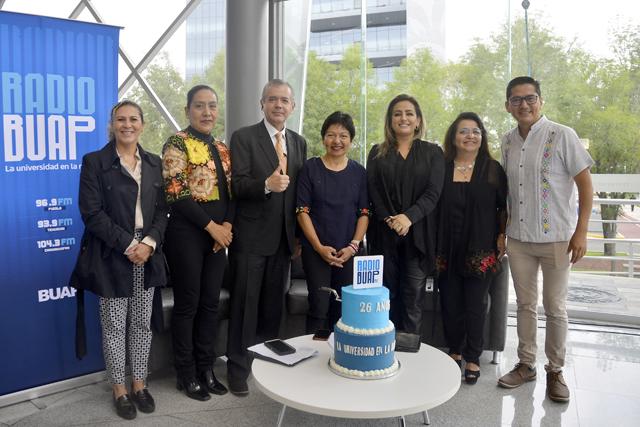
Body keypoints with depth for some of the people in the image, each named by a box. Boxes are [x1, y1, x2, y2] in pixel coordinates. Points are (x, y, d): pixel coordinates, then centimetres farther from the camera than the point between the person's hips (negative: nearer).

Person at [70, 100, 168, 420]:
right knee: (114, 326, 6)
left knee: (142, 324, 11)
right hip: (111, 257, -4)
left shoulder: (154, 163, 10)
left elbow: (162, 211, 7)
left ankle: (139, 384, 26)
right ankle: (119, 390, 21)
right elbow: (92, 212, -10)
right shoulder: (94, 162, -3)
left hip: (147, 254, 4)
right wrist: (128, 245, -16)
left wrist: (149, 242, -10)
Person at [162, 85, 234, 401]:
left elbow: (231, 192, 12)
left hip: (219, 233, 6)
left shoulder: (222, 149, 14)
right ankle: (187, 375, 17)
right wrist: (211, 226, -14)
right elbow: (176, 194, -14)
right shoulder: (177, 144, -6)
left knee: (211, 303, 11)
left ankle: (206, 369, 24)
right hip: (187, 233, -6)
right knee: (187, 304, 3)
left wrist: (227, 224, -5)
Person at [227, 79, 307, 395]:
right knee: (246, 305, 3)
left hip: (284, 237, 5)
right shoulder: (243, 137, -4)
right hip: (251, 237, -5)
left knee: (273, 305, 14)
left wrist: (299, 234, 10)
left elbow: (300, 190, 13)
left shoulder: (299, 142, 12)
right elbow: (238, 184, -13)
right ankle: (238, 369, 17)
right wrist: (266, 184, -31)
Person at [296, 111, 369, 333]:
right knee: (319, 306, -3)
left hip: (348, 252, 2)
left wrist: (353, 246, -7)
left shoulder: (359, 172, 6)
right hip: (316, 250, -2)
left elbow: (364, 213, 6)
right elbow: (302, 211, -4)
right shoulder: (310, 168, -1)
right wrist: (319, 247, -11)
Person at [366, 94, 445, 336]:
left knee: (413, 299, 0)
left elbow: (433, 192, -3)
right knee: (386, 297, 4)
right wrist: (389, 219, -13)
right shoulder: (378, 153, 12)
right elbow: (373, 191, 2)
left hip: (418, 233, -1)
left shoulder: (432, 153, 8)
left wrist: (409, 217, -18)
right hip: (384, 234, 1)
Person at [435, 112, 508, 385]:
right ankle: (454, 351, 27)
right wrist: (432, 245, 4)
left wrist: (502, 236, -2)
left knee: (476, 305, 3)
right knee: (450, 303, 8)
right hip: (447, 249, 1)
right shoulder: (441, 168, 4)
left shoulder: (493, 169, 4)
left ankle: (473, 358, 18)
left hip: (480, 250, -1)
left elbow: (504, 208, 8)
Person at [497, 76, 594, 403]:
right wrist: (503, 230, 9)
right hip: (518, 238, 4)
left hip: (556, 238, -4)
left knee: (555, 308, 7)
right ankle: (526, 364, 27)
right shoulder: (508, 141, 6)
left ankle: (555, 370, 24)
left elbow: (586, 185, -7)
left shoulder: (562, 135, -8)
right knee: (525, 304, 13)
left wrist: (580, 233, -11)